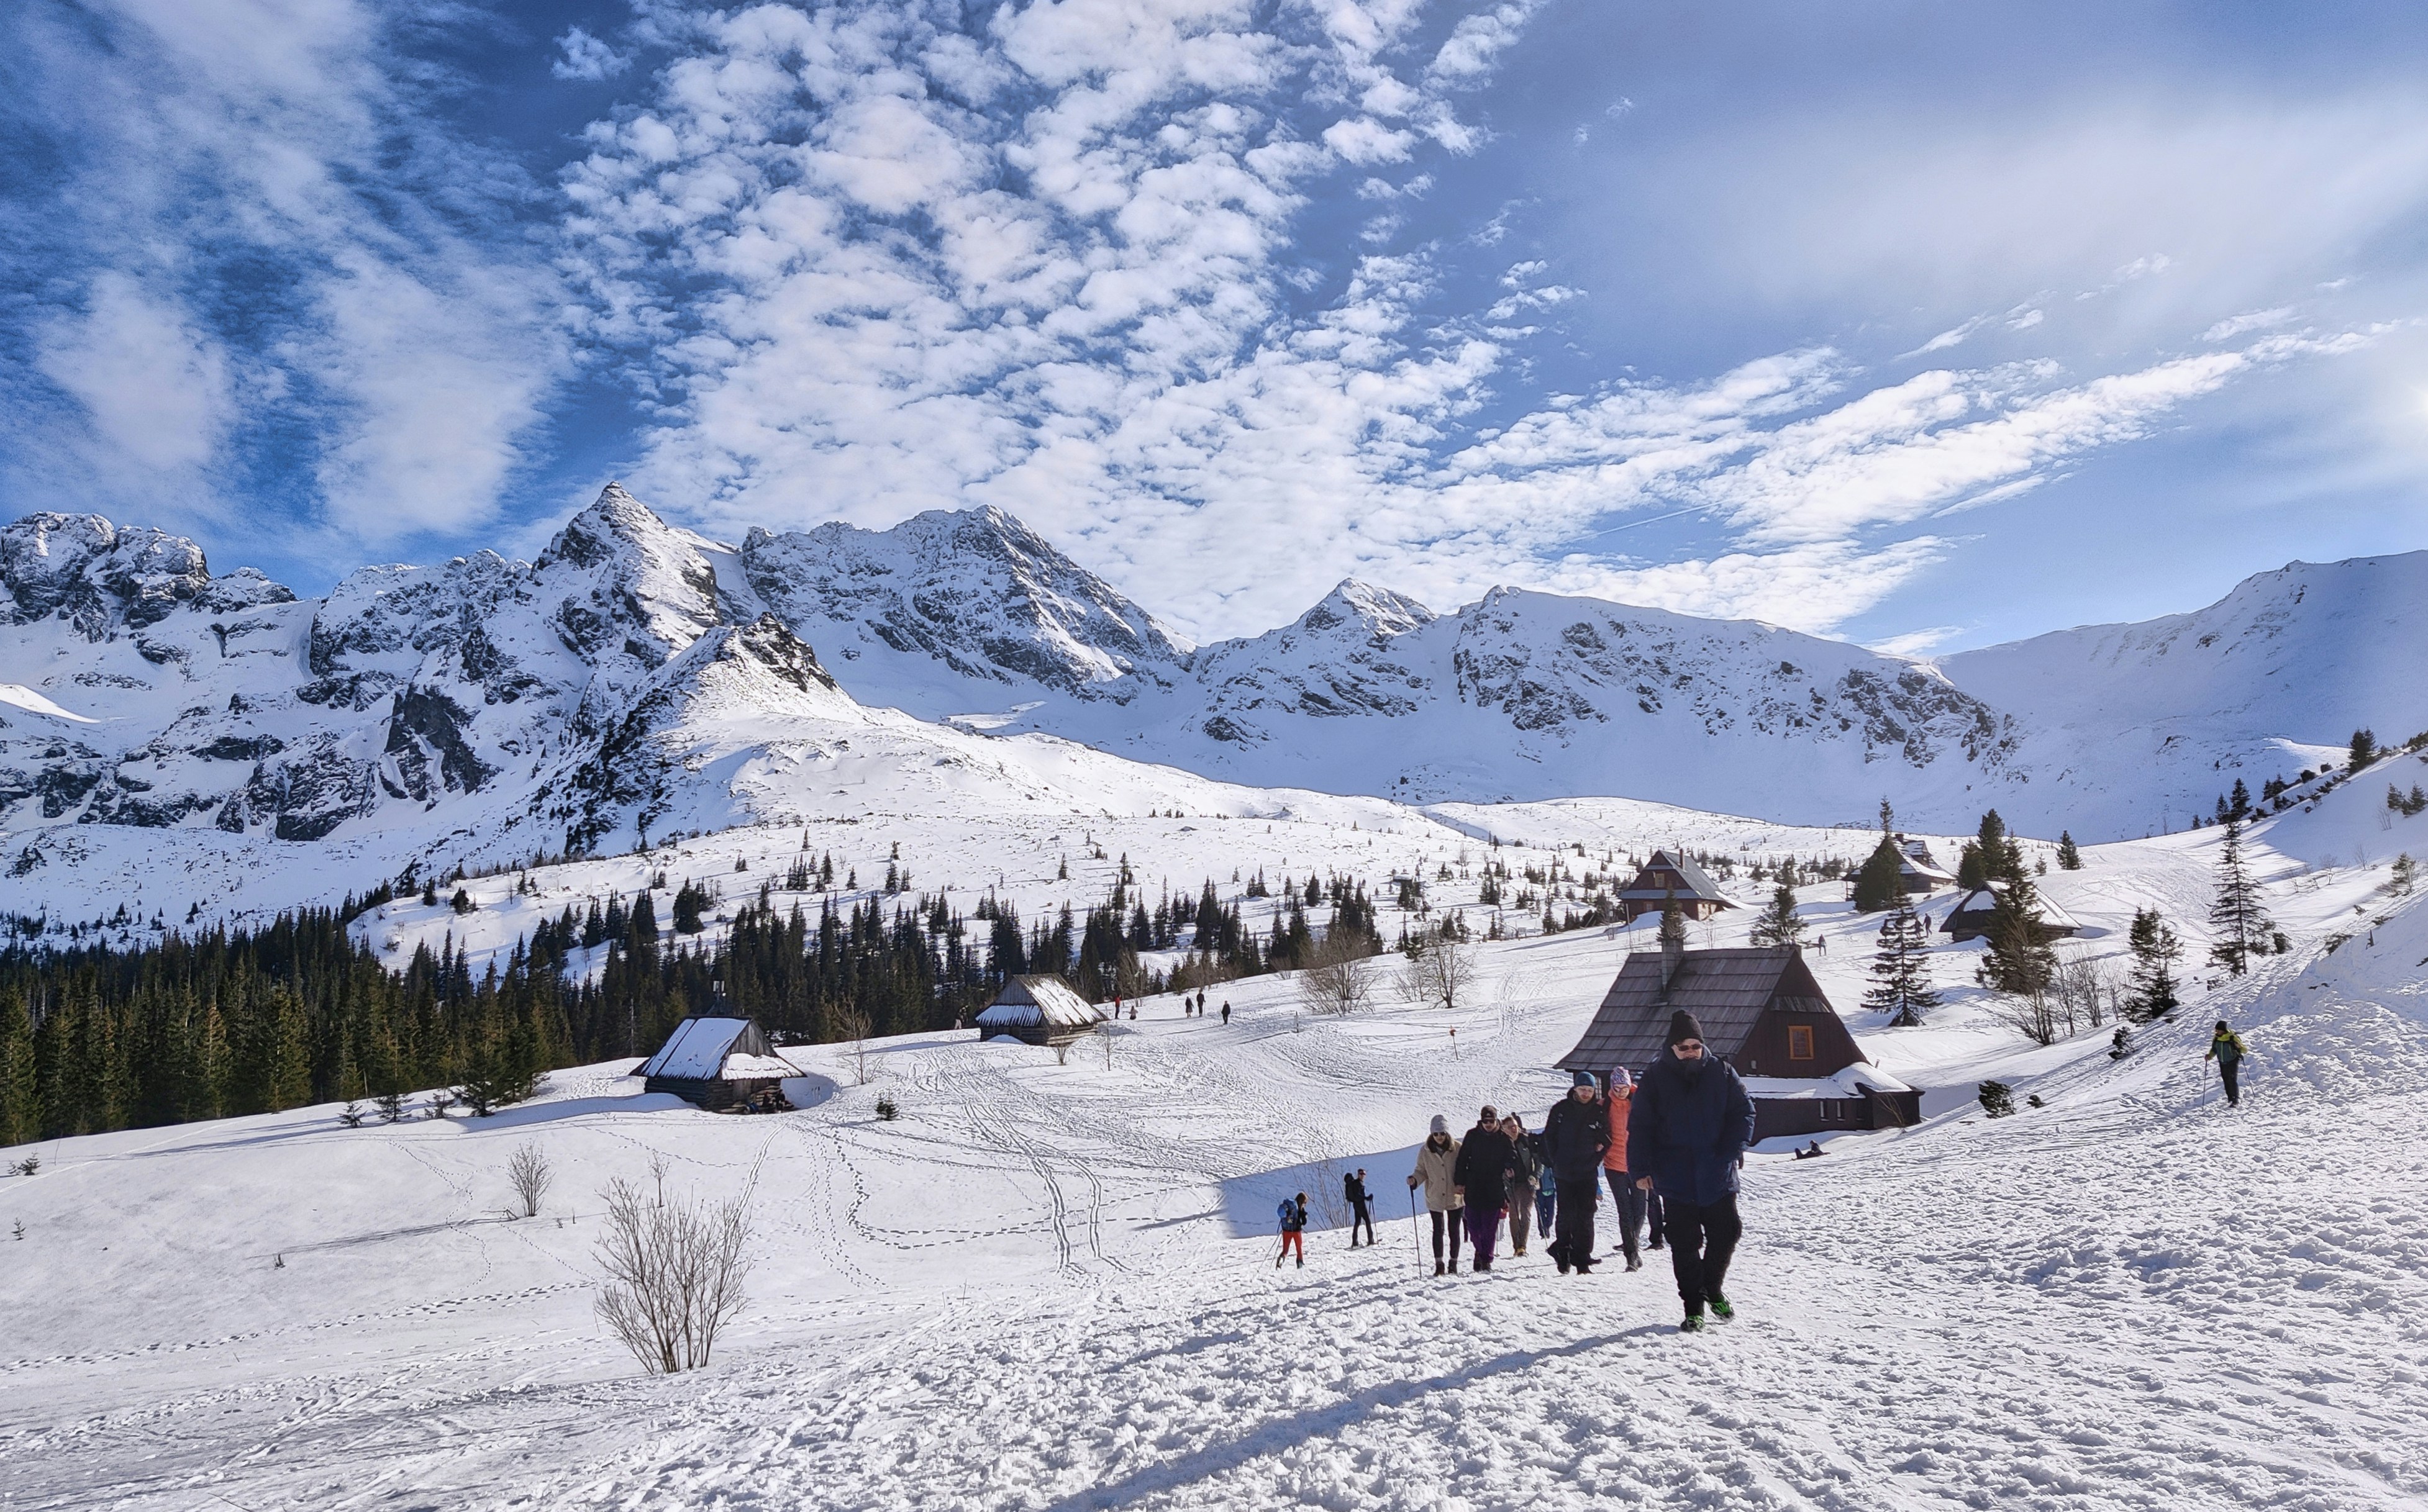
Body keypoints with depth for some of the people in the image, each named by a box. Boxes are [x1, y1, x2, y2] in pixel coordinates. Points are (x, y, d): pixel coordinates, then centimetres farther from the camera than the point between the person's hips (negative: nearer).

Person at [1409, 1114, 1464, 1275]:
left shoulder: (1457, 1148, -6)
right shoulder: (1425, 1151, -2)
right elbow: (1422, 1171, 5)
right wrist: (1414, 1179, -16)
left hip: (1455, 1197, -1)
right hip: (1435, 1198, 1)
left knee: (1454, 1230, 5)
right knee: (1438, 1230, 3)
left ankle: (1453, 1264, 17)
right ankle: (1438, 1264, 12)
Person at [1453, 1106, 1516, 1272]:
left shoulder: (1503, 1138, 3)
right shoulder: (1472, 1136, 3)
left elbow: (1512, 1157, 7)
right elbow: (1462, 1159, 6)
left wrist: (1509, 1168, -15)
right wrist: (1460, 1182, 0)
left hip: (1494, 1188, 0)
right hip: (1474, 1187, 1)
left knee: (1490, 1225, -1)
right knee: (1474, 1224, -2)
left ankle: (1487, 1258, 9)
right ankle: (1480, 1250, 22)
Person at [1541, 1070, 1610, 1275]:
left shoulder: (1599, 1112, 3)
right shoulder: (1560, 1109, 2)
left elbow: (1607, 1139, 10)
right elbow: (1549, 1136, 8)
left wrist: (1594, 1159, -1)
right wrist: (1555, 1162, 1)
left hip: (1588, 1173, 0)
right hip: (1564, 1173, 0)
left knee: (1585, 1217, -2)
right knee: (1566, 1215, 0)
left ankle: (1583, 1260, 2)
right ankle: (1563, 1254, 14)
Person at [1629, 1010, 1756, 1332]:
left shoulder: (1722, 1073, 2)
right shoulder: (1655, 1079, -1)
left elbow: (1743, 1113, 6)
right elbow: (1640, 1127, 1)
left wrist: (1731, 1152, -7)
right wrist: (1640, 1170, -7)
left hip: (1717, 1177, 1)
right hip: (1676, 1180, -1)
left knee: (1726, 1234, 5)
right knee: (1685, 1245, 2)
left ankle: (1713, 1289, 31)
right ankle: (1693, 1308, 13)